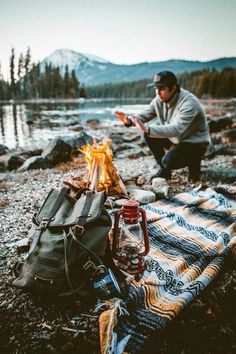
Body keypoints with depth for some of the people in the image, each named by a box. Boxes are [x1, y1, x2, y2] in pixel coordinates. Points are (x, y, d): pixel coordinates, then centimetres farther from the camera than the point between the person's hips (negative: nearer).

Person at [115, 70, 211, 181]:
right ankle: (164, 170, 6)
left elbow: (177, 129, -40)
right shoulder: (159, 99, -7)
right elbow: (145, 115, -3)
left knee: (168, 161, -29)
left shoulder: (189, 103, -29)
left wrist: (147, 129, -49)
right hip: (175, 138, 8)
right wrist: (129, 120, -26)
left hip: (195, 142, -7)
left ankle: (193, 163, 5)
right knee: (149, 135, -9)